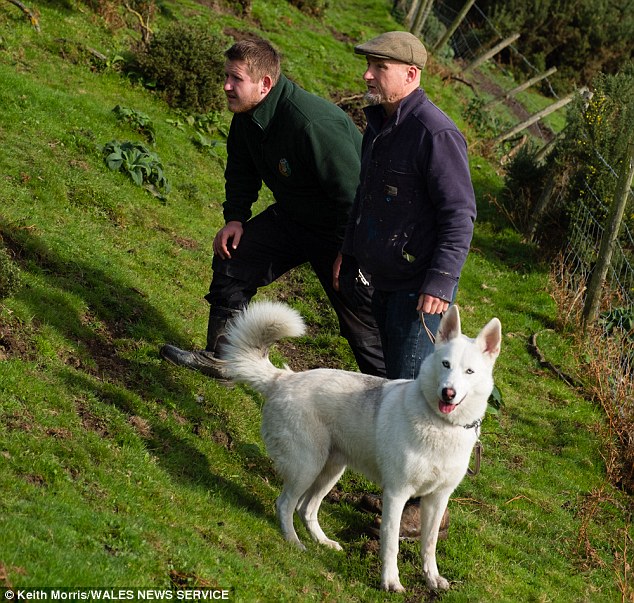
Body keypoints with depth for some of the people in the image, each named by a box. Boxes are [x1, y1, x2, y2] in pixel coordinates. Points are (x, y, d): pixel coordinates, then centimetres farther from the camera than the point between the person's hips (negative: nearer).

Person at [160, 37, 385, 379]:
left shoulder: (313, 124, -36)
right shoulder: (247, 116, -6)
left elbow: (353, 194, -31)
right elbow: (242, 171, 14)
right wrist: (235, 217, 1)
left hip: (344, 232, -8)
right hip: (292, 217, 9)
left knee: (362, 326, -5)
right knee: (232, 259, 6)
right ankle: (219, 357, 18)